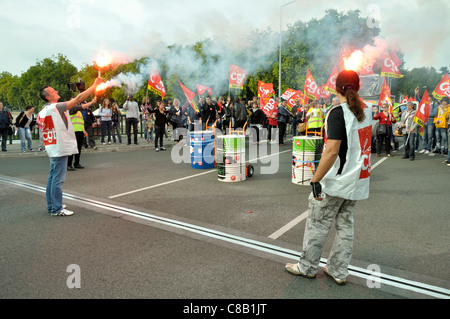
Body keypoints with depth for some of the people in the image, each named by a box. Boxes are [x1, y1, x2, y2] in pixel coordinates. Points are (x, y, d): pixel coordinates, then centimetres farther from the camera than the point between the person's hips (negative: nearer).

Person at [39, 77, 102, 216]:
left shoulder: (43, 111, 12)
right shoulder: (56, 107, -15)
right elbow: (78, 98, -18)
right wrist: (95, 85, -12)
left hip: (52, 148, 10)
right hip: (60, 148, -10)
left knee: (53, 177, 15)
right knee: (58, 179, -5)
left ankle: (51, 205, 25)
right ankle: (57, 209, 2)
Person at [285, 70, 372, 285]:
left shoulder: (338, 113, -17)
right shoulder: (366, 111, 5)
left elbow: (332, 152, -25)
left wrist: (316, 180, -20)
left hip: (336, 181, -7)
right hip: (357, 181, 8)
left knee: (318, 225, 7)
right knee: (345, 225, 15)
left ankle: (307, 267, 23)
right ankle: (338, 272, 27)